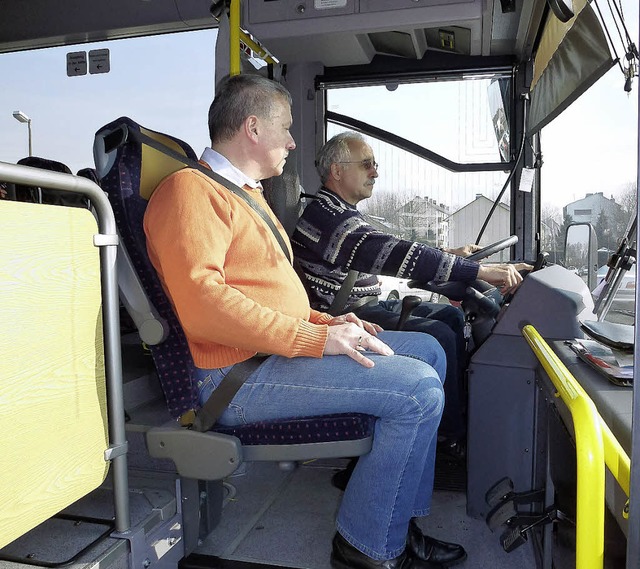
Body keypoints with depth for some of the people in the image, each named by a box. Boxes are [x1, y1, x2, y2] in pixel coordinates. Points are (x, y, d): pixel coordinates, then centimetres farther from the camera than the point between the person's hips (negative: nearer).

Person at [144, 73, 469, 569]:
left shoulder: (245, 192, 22)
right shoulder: (192, 188, -10)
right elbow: (201, 302, -25)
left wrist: (324, 321, 7)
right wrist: (317, 338, -23)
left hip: (278, 349, 11)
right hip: (238, 374, -10)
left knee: (428, 351, 9)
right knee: (419, 388, -19)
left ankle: (399, 522, 12)